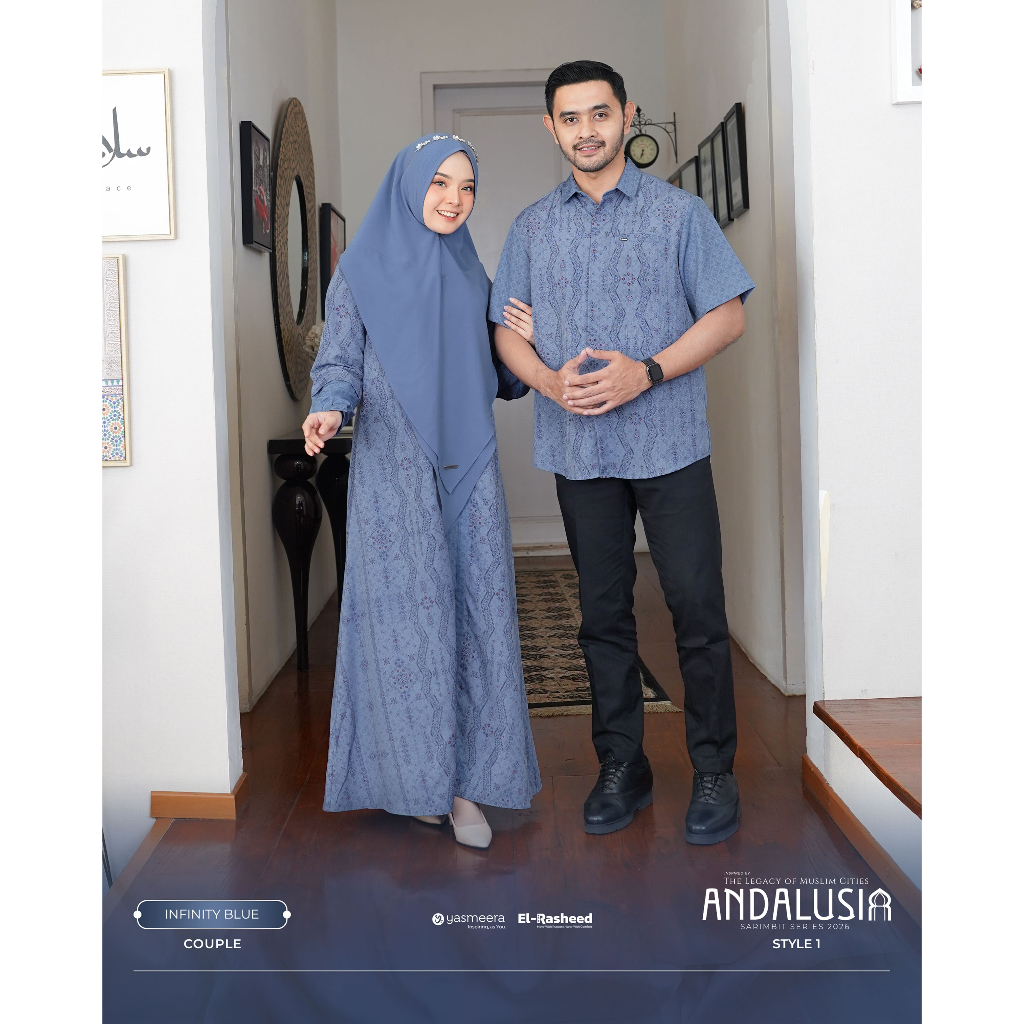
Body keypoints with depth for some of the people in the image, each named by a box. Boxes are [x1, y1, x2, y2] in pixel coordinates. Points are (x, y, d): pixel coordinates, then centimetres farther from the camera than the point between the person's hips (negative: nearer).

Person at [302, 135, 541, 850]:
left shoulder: (471, 274, 14)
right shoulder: (362, 270, 2)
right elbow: (339, 366, -1)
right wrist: (329, 411, -20)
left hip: (469, 472, 4)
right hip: (394, 475, -4)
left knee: (476, 618, 0)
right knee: (406, 618, -3)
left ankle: (464, 778, 10)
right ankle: (415, 778, 12)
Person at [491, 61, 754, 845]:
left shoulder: (678, 212, 2)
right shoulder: (532, 227, 11)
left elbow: (728, 316, -2)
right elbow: (508, 332, 10)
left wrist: (645, 373, -16)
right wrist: (551, 382, -12)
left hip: (669, 445, -3)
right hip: (578, 450, 3)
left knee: (698, 609, -1)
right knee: (603, 612, 10)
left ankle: (715, 771, 13)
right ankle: (621, 766, 23)